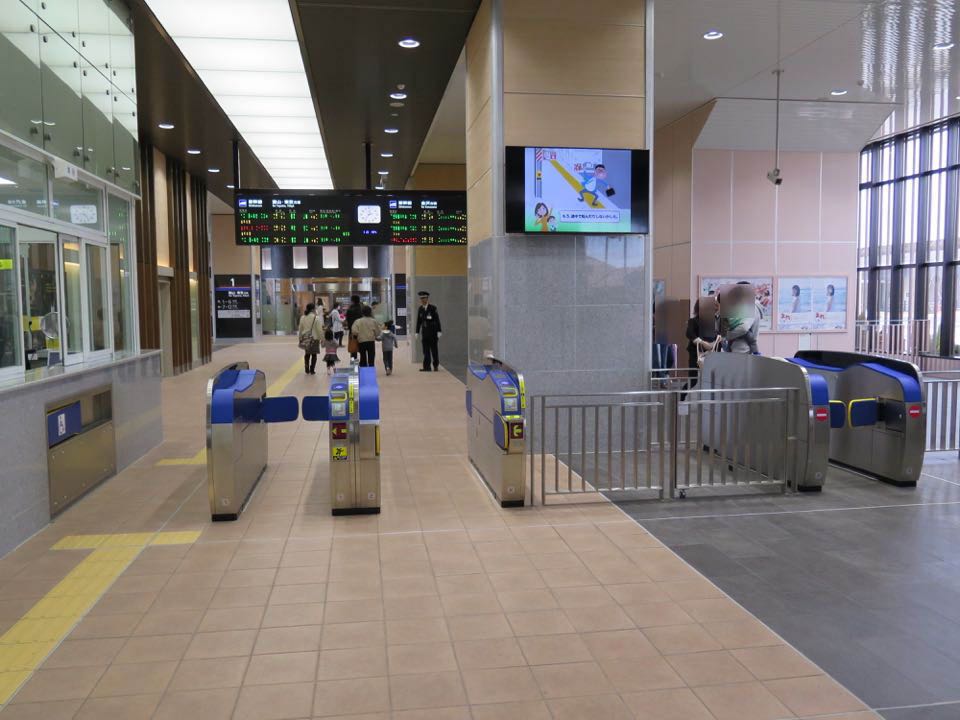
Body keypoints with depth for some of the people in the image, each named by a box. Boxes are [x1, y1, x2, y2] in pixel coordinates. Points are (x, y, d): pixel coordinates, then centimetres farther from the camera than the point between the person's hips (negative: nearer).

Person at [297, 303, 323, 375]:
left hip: (305, 339, 5)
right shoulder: (316, 318, -14)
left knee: (307, 354, 16)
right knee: (313, 355, 4)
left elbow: (300, 329, 9)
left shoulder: (302, 318, 2)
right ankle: (312, 370, 3)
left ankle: (307, 370, 16)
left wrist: (300, 338, 19)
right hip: (314, 339, -5)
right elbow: (319, 330, -12)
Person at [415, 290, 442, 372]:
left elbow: (437, 320, -7)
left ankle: (436, 366, 15)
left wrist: (439, 331, -12)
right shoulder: (420, 309, 7)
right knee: (426, 350, 0)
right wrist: (417, 332, 8)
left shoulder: (433, 308, -5)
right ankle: (427, 367, 0)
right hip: (424, 332, 3)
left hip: (433, 332, -3)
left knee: (434, 349, 3)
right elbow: (418, 321, 10)